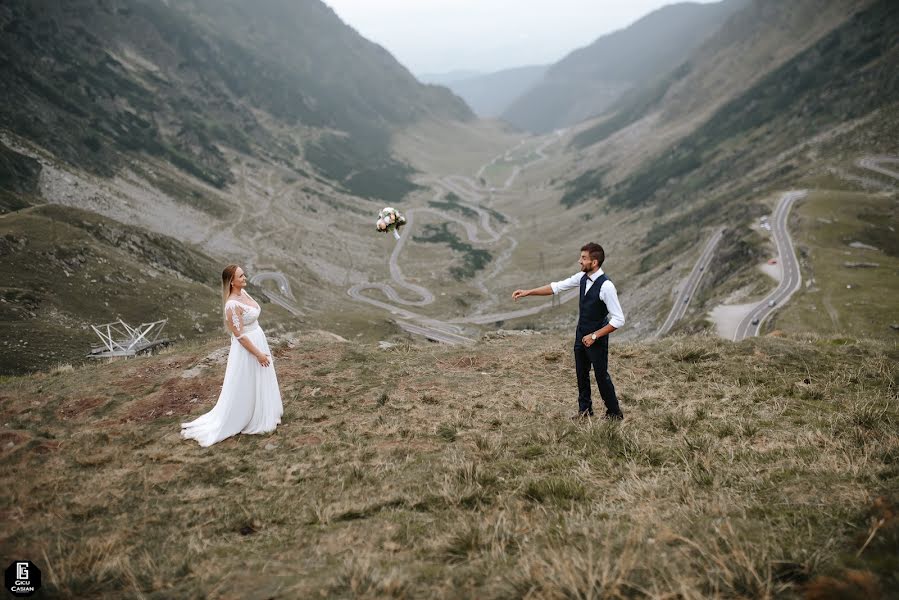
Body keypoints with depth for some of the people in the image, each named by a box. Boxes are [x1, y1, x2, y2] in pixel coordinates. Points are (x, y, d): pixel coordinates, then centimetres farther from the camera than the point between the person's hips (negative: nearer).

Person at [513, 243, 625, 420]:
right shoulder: (582, 277, -4)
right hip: (581, 334, 8)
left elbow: (618, 319, -25)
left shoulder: (606, 286, -27)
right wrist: (528, 292, 0)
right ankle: (584, 409, 34)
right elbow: (557, 287, 6)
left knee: (601, 375, 5)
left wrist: (595, 336, -23)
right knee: (581, 372, 17)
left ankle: (614, 413, 24)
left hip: (597, 338, -7)